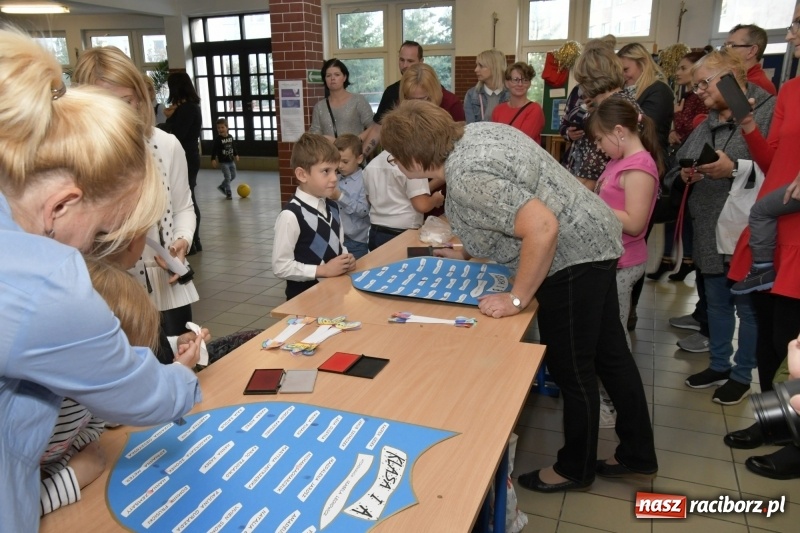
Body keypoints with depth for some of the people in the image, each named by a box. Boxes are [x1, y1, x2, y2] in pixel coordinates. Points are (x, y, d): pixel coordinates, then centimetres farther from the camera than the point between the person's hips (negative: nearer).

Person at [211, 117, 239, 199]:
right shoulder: (217, 139, -14)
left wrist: (236, 155, 21)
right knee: (228, 177, -8)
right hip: (223, 162, -6)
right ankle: (228, 193, 3)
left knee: (233, 176, 14)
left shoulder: (230, 137, 1)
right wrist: (213, 159, -21)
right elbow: (214, 149, -15)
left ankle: (222, 186, 31)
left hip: (231, 161, 6)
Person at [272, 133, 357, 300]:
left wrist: (346, 258, -3)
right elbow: (281, 267, -20)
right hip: (305, 296, -7)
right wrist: (323, 270, -21)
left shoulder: (332, 207, 3)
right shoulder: (291, 215, -20)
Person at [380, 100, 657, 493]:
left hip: (573, 255, -10)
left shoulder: (468, 175, -26)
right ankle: (638, 454, 37)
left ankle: (575, 468, 29)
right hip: (593, 240, 10)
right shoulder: (471, 134, 4)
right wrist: (466, 253, 20)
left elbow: (542, 228, -32)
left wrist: (517, 298, -22)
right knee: (608, 354, 19)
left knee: (571, 369, 7)